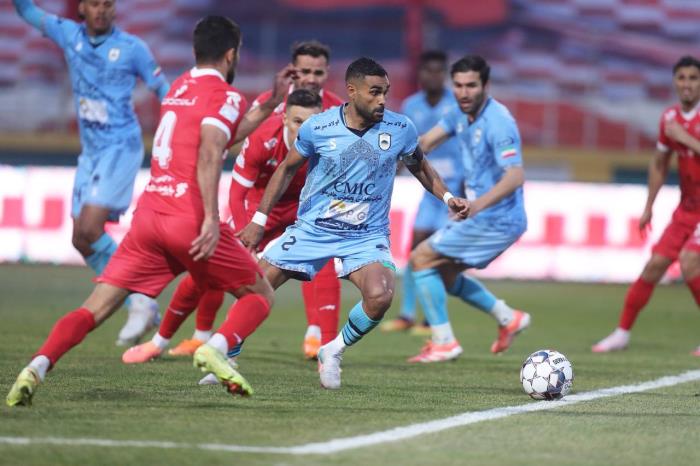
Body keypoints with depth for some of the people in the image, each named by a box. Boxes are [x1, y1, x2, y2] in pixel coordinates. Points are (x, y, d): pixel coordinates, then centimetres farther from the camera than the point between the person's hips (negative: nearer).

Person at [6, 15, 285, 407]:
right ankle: (216, 348, -16)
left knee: (95, 310, 1)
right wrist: (211, 218, -24)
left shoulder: (180, 86, 22)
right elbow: (209, 153, -18)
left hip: (149, 213, 6)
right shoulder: (226, 96, -1)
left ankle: (37, 367, -21)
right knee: (260, 294, 12)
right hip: (190, 218, -6)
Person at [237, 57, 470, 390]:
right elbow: (287, 169, 5)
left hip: (367, 236, 0)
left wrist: (447, 197, -2)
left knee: (380, 297, -28)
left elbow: (419, 167, 13)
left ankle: (334, 351, 0)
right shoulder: (317, 127, -11)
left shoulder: (400, 129, -8)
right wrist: (259, 220, 3)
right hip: (312, 228, 0)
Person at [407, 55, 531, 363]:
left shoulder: (497, 122, -23)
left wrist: (479, 204, -47)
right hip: (480, 215, 9)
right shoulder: (462, 114, 5)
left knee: (421, 259, -7)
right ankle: (508, 319, 25)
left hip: (495, 219, -9)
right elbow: (427, 142, 8)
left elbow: (515, 176, -33)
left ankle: (443, 343, -4)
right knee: (444, 274, 20)